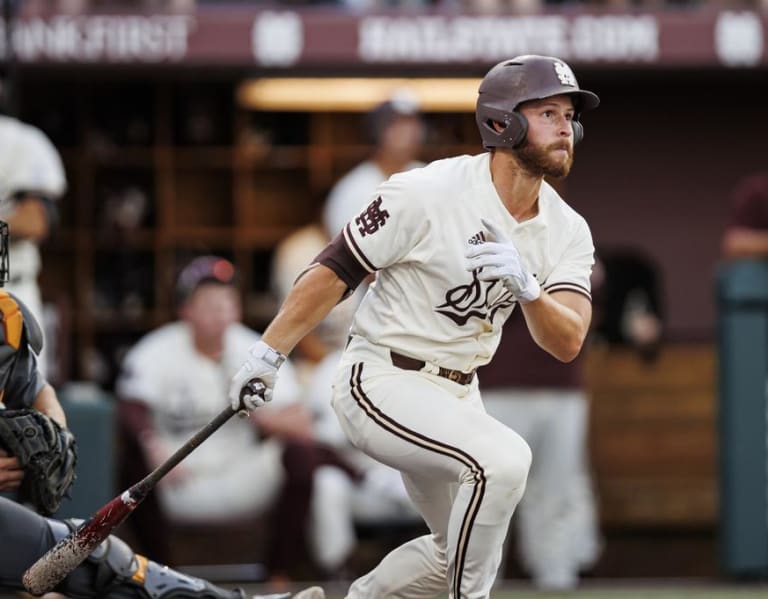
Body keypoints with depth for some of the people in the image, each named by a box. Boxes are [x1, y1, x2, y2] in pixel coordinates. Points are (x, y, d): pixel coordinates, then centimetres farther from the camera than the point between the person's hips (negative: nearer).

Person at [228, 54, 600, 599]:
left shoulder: (568, 231, -3)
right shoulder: (427, 193, -20)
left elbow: (567, 343, -14)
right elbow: (338, 269, -11)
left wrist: (526, 288, -34)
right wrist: (269, 353, -8)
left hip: (458, 392, 8)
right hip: (383, 384, -8)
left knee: (462, 549, 18)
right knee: (504, 458, -30)